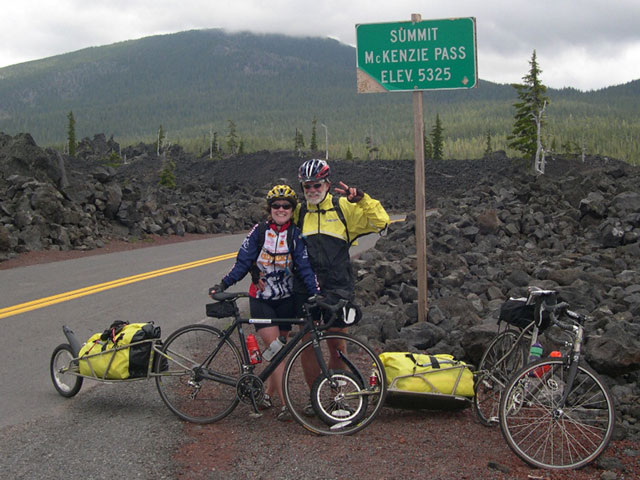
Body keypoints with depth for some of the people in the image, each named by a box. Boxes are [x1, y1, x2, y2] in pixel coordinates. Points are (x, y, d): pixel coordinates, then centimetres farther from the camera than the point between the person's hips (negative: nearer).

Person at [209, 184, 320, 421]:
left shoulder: (295, 235, -2)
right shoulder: (259, 231, -3)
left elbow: (305, 267, -7)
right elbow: (243, 263, -2)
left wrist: (316, 294, -19)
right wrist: (223, 285, -11)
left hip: (286, 299, 2)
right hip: (261, 298, -2)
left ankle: (268, 392, 27)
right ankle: (285, 404, -8)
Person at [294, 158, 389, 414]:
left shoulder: (343, 208, 2)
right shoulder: (299, 213, 9)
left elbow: (380, 221, -5)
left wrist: (361, 198, -16)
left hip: (337, 288, -2)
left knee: (337, 348, 3)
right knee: (308, 345, 5)